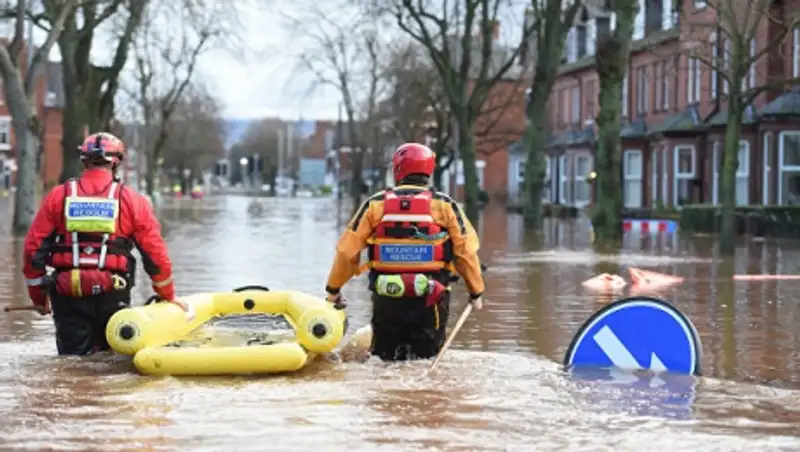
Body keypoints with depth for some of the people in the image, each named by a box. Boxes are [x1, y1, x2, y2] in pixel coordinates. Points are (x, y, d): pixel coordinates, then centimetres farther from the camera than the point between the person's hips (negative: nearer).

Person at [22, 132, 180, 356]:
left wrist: (38, 296, 16)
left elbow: (34, 248, 4)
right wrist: (168, 296, 17)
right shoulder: (133, 201, 0)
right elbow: (155, 253, 2)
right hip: (112, 296, 0)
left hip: (68, 297, 0)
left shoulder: (57, 197, 3)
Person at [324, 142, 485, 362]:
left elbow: (347, 250, 4)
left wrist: (333, 288, 17)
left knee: (385, 360, 15)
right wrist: (476, 292, 13)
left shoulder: (375, 204, 2)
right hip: (430, 299, -1)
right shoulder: (444, 205, -1)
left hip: (386, 298, 1)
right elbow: (466, 250, 0)